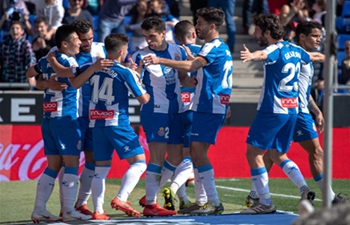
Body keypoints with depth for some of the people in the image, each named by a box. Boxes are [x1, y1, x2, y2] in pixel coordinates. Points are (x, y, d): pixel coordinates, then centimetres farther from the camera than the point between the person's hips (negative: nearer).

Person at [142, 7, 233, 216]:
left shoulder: (214, 47, -14)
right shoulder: (222, 47, 18)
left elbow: (191, 66, -30)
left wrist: (160, 61, -36)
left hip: (209, 108, -10)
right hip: (215, 107, 10)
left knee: (198, 152, -12)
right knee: (197, 153, 11)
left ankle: (215, 203, -13)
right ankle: (208, 201, 13)